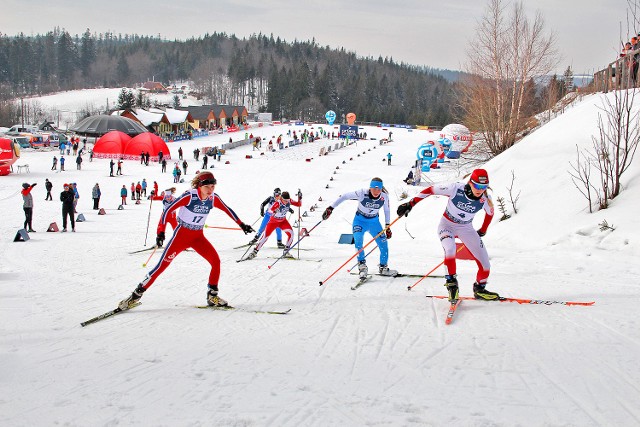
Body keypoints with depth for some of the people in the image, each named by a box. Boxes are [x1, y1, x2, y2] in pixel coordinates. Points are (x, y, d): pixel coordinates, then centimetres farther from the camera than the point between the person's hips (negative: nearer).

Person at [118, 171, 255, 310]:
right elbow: (168, 210, -18)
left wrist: (242, 225, 13)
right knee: (163, 265, -9)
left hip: (198, 237, 5)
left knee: (216, 261, -10)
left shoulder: (213, 198, -6)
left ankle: (212, 296, 5)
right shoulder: (189, 196, -21)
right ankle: (136, 295, -1)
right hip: (181, 234, -5)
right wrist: (161, 231, -24)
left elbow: (228, 210, 10)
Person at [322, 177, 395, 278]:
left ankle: (383, 267, 18)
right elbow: (344, 197, -18)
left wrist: (387, 226, 6)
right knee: (358, 240, -28)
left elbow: (387, 210, 2)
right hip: (360, 220, -3)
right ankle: (362, 266, -19)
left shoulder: (384, 197, -18)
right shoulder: (362, 193, -27)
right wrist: (330, 208, -20)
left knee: (383, 244, -4)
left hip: (374, 222, 3)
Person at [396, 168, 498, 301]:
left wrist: (483, 230, 18)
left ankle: (479, 289, 24)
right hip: (447, 225, -3)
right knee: (450, 249, -35)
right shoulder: (456, 188, -29)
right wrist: (410, 204, -19)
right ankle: (451, 282, -16)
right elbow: (430, 190, -19)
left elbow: (490, 213, 5)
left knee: (484, 263, -2)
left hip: (466, 229, 3)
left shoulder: (485, 200, -19)